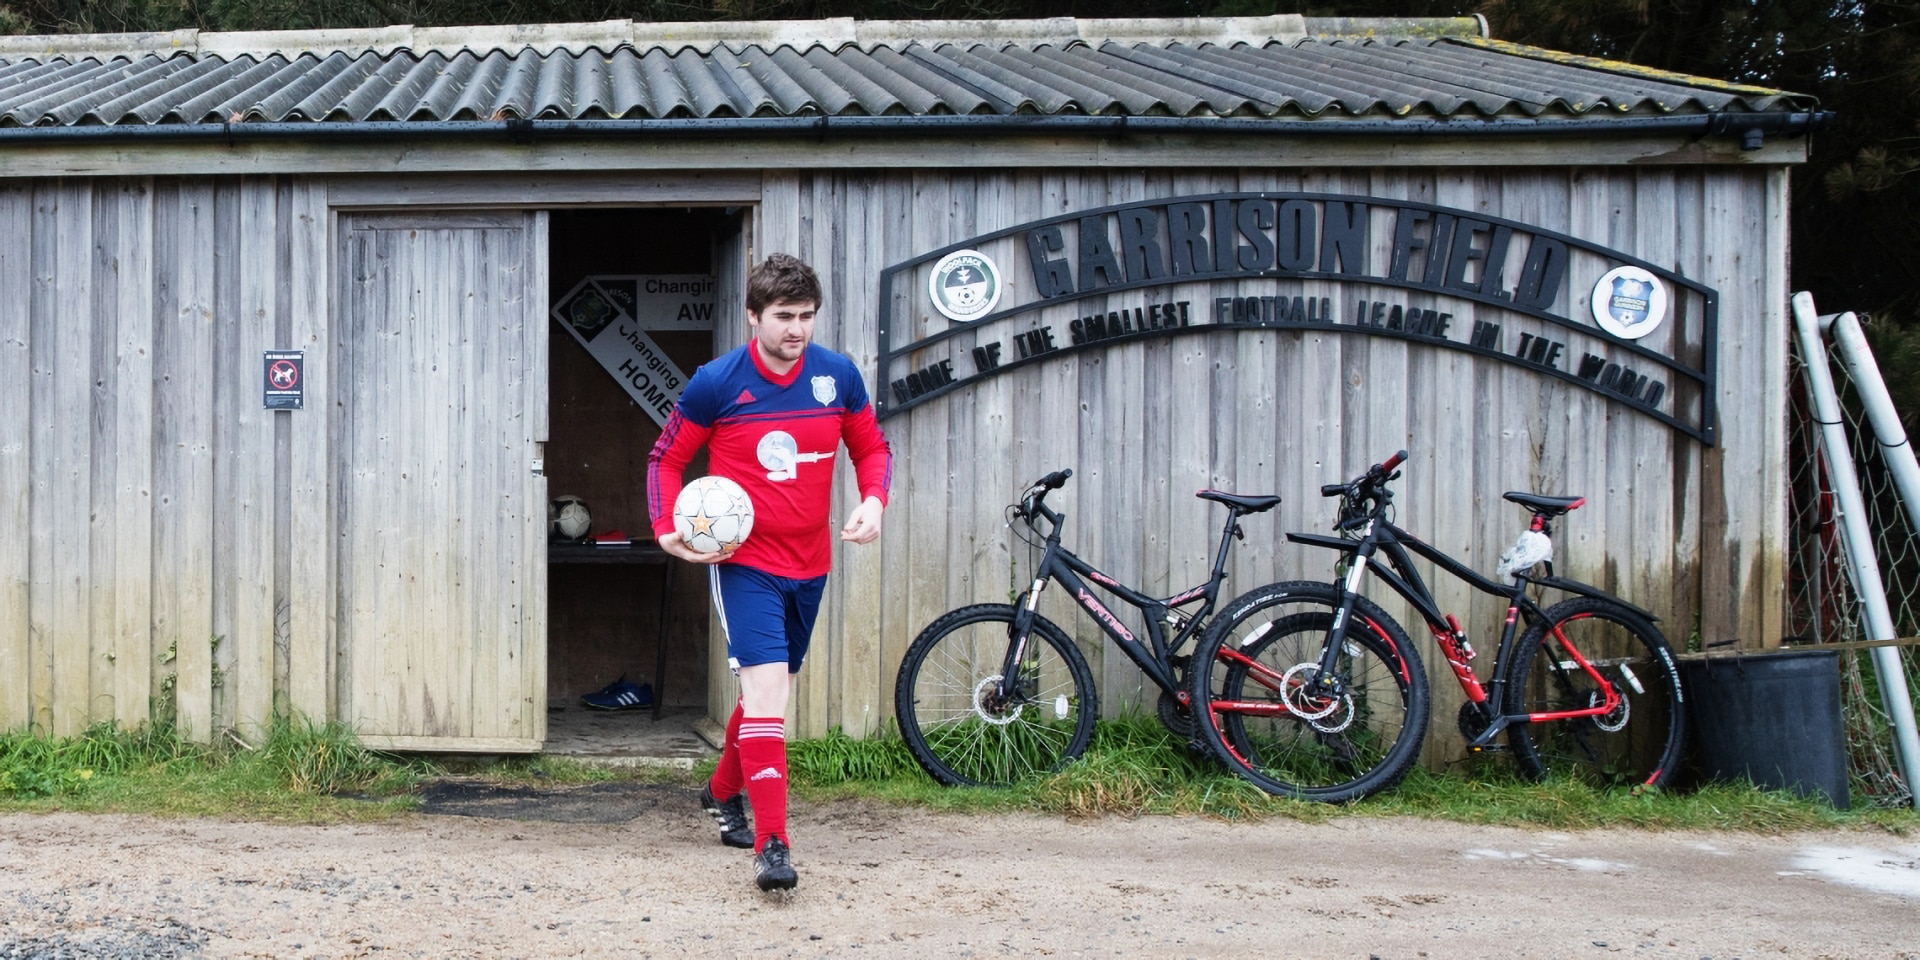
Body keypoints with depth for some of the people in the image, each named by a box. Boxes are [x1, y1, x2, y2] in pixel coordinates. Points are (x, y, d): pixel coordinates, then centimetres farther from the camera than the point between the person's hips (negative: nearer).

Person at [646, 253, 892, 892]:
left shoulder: (838, 376, -3)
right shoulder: (716, 383, -11)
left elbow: (872, 448, 10)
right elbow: (667, 457, 1)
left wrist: (873, 501, -10)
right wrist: (668, 528, -13)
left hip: (809, 564, 5)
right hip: (742, 562, -5)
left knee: (771, 689, 19)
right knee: (765, 685, -18)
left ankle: (723, 792, 45)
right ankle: (772, 845, -17)